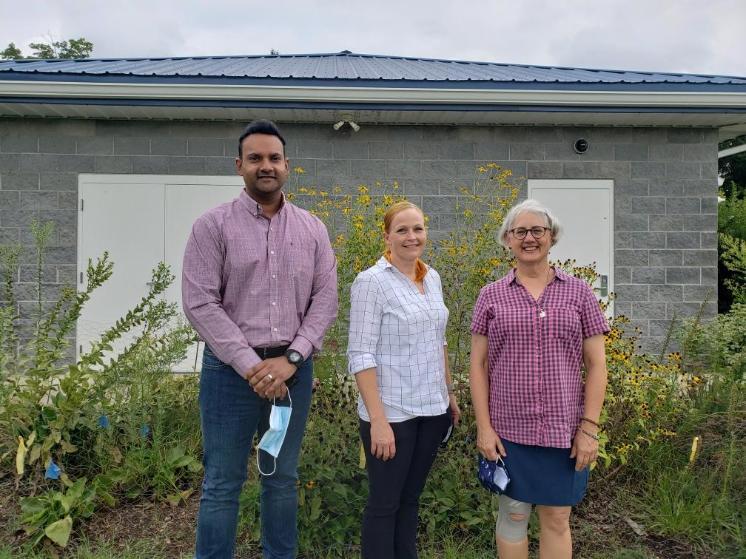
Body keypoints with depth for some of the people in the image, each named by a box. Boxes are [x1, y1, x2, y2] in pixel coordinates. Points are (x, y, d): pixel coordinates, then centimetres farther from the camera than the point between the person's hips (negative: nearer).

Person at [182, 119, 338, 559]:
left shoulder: (313, 230, 5)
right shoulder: (213, 226, -3)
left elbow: (325, 300, 2)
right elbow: (200, 303, -9)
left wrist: (290, 359, -10)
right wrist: (251, 365, -14)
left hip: (293, 369, 3)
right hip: (232, 369, -3)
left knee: (284, 479, 17)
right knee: (223, 483, 8)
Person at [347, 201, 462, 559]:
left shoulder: (432, 278, 7)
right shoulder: (372, 281, -13)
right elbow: (360, 355, -16)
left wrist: (450, 394, 16)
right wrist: (378, 420, -20)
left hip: (432, 409, 6)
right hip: (392, 412, -6)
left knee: (411, 497, 19)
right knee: (384, 503, 8)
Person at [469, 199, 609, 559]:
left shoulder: (578, 292, 1)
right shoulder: (491, 296, 1)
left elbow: (596, 364, 1)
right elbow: (478, 365, 1)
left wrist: (589, 427, -5)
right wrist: (483, 427, -5)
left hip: (564, 429, 0)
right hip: (509, 429, 0)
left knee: (557, 520, 12)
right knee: (512, 514, 12)